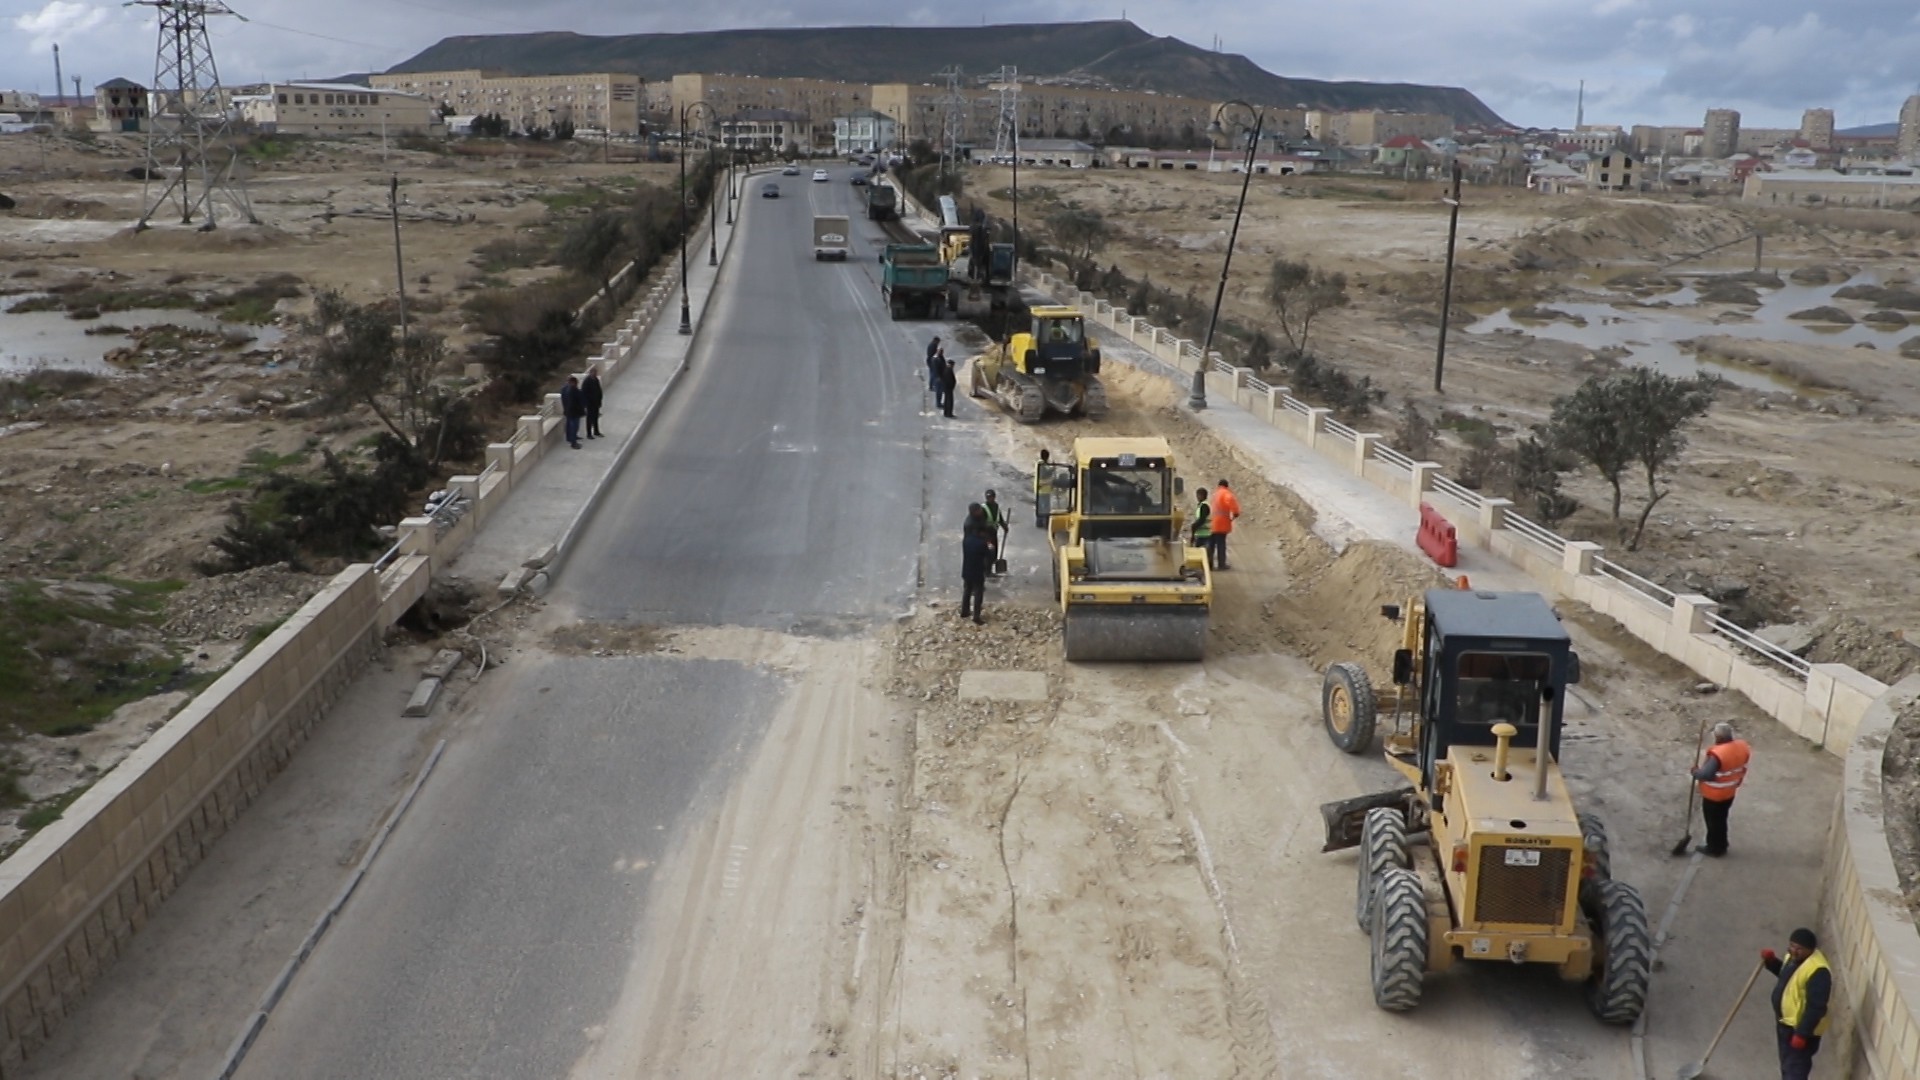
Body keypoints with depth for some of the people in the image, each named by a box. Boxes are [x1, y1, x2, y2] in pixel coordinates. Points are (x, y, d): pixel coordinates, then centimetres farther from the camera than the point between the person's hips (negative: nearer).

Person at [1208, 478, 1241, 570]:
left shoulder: (1216, 493, 16)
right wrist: (1235, 512, -24)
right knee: (1221, 544, -4)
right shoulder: (1226, 493, -8)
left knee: (1211, 544, 11)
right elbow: (1230, 500, -30)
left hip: (1213, 523, 7)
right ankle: (1221, 564, -2)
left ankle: (1209, 563, 13)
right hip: (1221, 523, -7)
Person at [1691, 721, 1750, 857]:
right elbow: (1742, 768, 6)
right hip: (1729, 793, 7)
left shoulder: (1717, 754, -34)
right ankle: (1721, 846, 39)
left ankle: (1714, 848, 28)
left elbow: (1706, 774, -34)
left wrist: (1695, 772, -14)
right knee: (1721, 819, 24)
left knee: (1713, 821, 13)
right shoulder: (1742, 746, -9)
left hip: (1713, 795, -7)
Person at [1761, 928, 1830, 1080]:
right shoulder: (1794, 957, -1)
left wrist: (1801, 1034, -26)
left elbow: (1815, 1008, -28)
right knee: (1787, 1064, 25)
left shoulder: (1817, 971, -30)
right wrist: (1771, 961, 2)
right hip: (1785, 1022, 9)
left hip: (1801, 1028, -9)